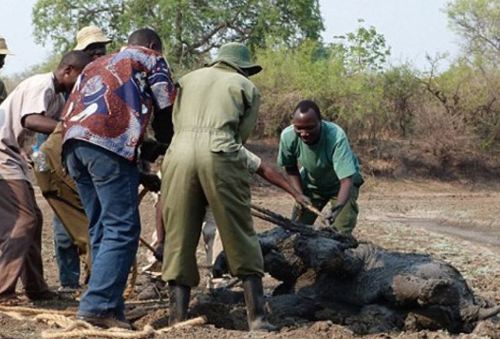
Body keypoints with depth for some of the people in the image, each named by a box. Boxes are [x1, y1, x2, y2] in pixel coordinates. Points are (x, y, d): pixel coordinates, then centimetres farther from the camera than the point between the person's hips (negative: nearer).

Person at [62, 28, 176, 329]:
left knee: (102, 230, 12)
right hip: (109, 141, -7)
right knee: (122, 229, -8)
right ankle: (98, 305, -18)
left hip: (73, 141, 7)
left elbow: (70, 110, 27)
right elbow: (167, 111, 11)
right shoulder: (151, 59, 19)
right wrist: (166, 144, 30)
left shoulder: (99, 64, 36)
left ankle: (109, 307, 9)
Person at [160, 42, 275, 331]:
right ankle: (257, 317, 5)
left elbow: (176, 122, 20)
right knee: (241, 237, 6)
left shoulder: (188, 79, 27)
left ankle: (178, 320, 4)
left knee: (179, 239, 7)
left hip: (179, 153, 3)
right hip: (219, 155, -2)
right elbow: (243, 133, 14)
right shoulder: (247, 87, 20)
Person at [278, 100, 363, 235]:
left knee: (341, 232, -16)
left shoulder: (336, 137, -40)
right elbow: (291, 168, -5)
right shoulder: (287, 136, -27)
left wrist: (338, 207, -59)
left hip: (339, 182, -4)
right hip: (311, 183, 4)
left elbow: (347, 179, -44)